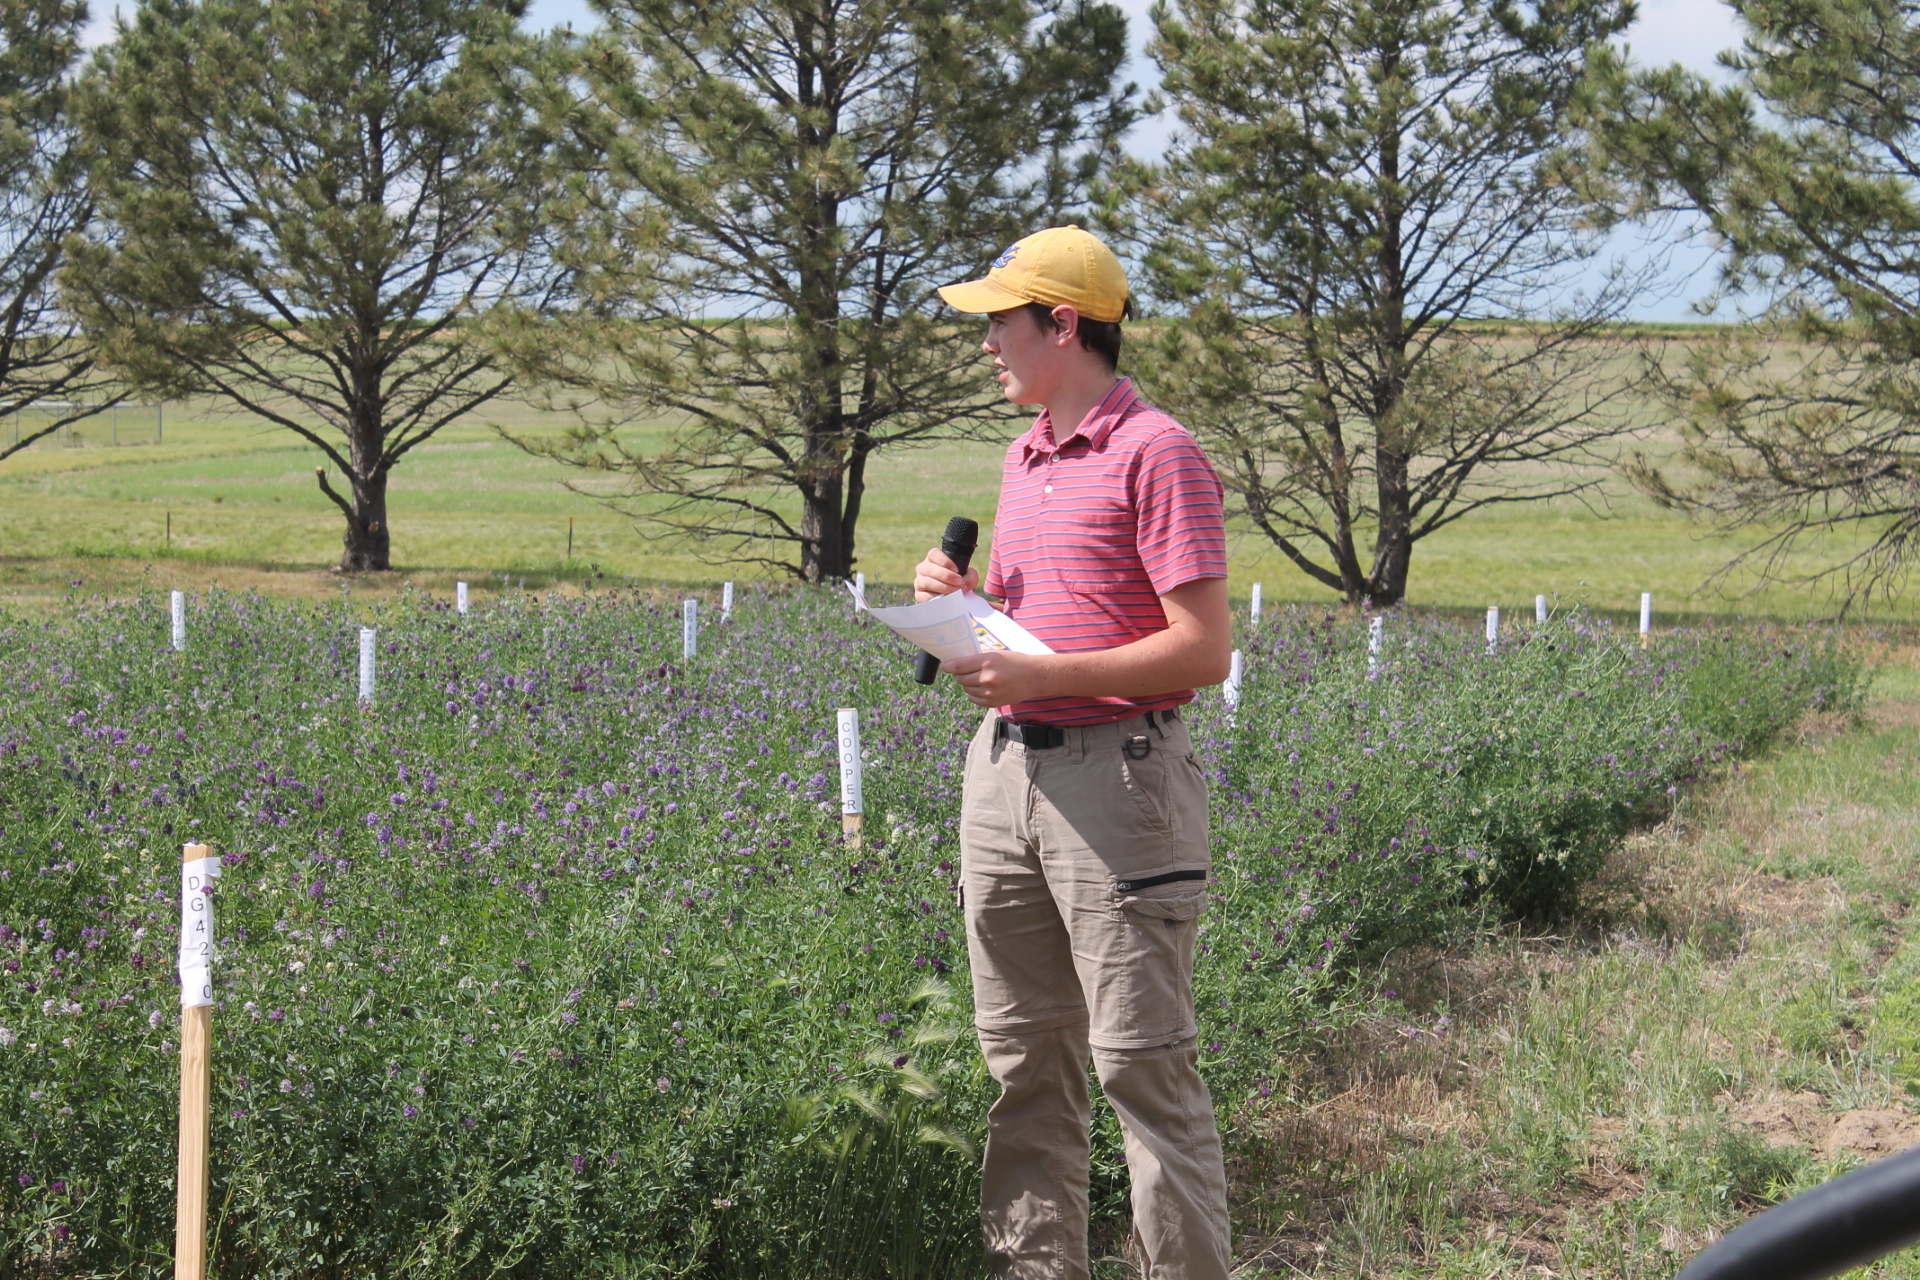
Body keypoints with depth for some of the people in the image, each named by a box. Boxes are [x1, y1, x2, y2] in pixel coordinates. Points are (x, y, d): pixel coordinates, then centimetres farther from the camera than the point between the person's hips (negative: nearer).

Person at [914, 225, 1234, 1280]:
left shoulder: (1157, 454, -9)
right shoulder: (1022, 459, 18)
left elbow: (1203, 651, -14)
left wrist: (1035, 674, -18)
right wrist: (959, 596, 7)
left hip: (1116, 774, -8)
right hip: (1003, 768, 8)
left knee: (1141, 1064, -5)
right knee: (1024, 1064, 11)